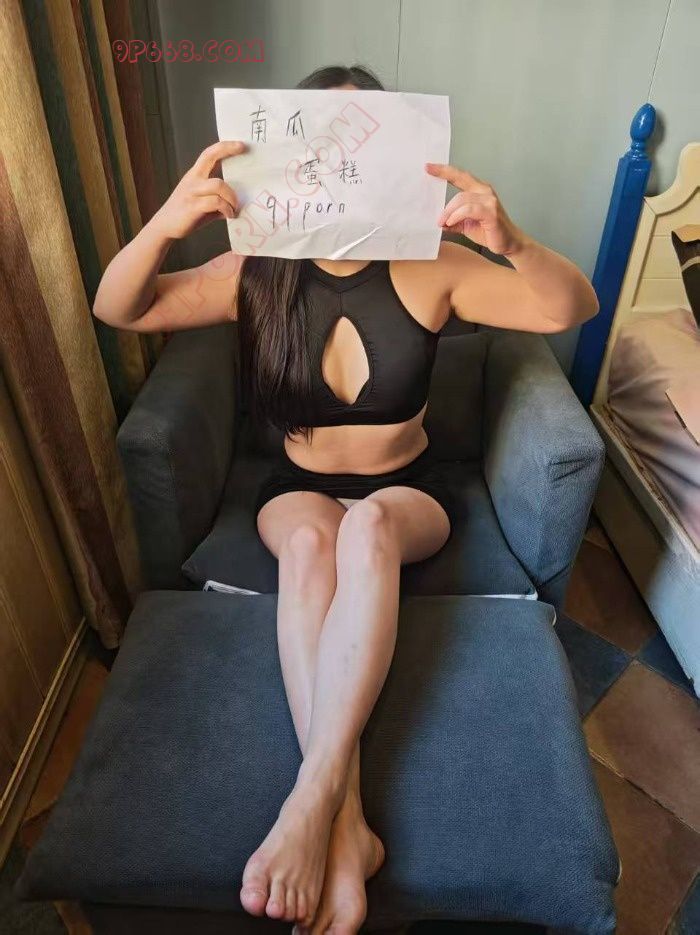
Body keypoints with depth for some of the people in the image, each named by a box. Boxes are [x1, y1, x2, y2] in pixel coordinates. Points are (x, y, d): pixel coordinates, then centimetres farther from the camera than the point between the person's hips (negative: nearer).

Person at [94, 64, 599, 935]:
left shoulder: (427, 269, -11)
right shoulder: (256, 274, -7)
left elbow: (573, 308, -12)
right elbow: (116, 310, -11)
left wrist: (513, 241, -35)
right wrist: (165, 223, -32)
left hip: (406, 492, -1)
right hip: (298, 487, 1)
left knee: (366, 524, -35)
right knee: (308, 537, -33)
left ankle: (312, 802, -34)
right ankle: (346, 820, -33)